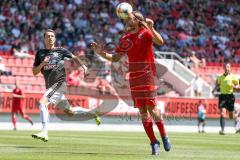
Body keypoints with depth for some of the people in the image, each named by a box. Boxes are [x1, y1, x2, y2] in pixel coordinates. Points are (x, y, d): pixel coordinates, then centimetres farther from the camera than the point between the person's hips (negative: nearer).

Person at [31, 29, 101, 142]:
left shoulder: (61, 51, 5)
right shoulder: (40, 53, 13)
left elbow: (74, 58, 19)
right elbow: (35, 72, 11)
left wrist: (83, 66, 3)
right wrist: (42, 64, -7)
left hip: (60, 83, -6)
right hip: (51, 86, 6)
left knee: (42, 103, -24)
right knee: (69, 112, 15)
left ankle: (44, 132, -30)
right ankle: (92, 113, 35)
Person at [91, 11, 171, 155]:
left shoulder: (146, 33, -4)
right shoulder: (125, 38, 11)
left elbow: (160, 42, -23)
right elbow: (115, 58, 14)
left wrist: (151, 28, -36)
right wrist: (101, 53, -1)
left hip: (147, 76, -5)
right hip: (134, 77, 5)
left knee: (152, 108, -10)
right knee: (142, 111, 3)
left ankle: (164, 137, 8)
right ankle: (154, 143, 9)